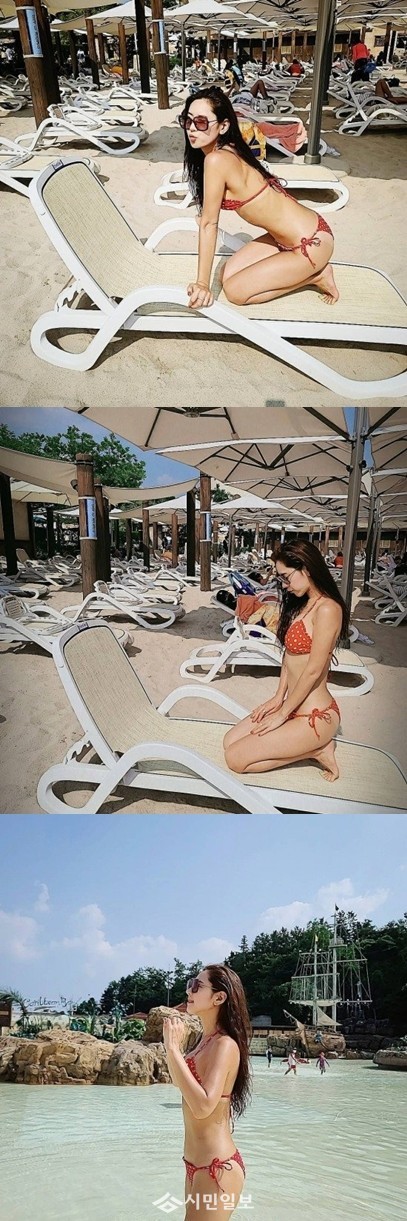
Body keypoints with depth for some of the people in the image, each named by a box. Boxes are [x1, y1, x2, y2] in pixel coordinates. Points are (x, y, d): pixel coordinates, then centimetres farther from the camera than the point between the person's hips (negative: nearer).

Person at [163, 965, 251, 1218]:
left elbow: (203, 1106, -32)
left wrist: (173, 1048, -28)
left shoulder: (225, 1044, -20)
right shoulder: (206, 1039, 9)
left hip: (216, 1166, -10)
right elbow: (179, 1081, 23)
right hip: (198, 1163, 10)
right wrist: (174, 1043, 8)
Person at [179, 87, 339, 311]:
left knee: (235, 291, -7)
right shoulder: (230, 150, 6)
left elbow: (208, 224, -18)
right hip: (285, 236, 9)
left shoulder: (216, 160, -22)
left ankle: (316, 276, 4)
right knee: (229, 274, 11)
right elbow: (210, 220, 9)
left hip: (311, 243, -9)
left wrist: (203, 283, -13)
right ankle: (309, 269, 16)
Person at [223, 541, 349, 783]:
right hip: (293, 706, 10)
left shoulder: (327, 609, -21)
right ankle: (315, 744, 8)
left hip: (315, 715, -10)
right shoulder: (302, 605, 9)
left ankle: (317, 750, -1)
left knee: (235, 758, -9)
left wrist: (282, 713, -12)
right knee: (230, 742, 9)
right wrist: (279, 698, 6)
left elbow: (314, 670, -21)